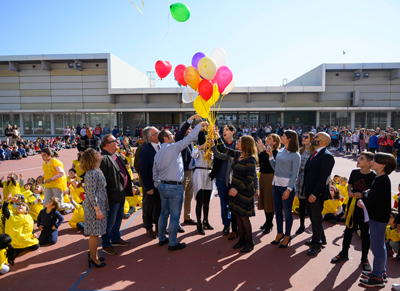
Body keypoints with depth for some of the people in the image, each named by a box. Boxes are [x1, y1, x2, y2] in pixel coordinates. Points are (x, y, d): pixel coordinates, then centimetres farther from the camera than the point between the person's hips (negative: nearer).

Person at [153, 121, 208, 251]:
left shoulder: (158, 154, 8)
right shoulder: (173, 147, -15)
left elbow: (155, 173, 12)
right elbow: (189, 138, -16)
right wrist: (200, 125, -7)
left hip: (163, 186, 8)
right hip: (175, 187, -8)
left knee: (164, 213, 19)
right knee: (175, 216, 3)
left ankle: (162, 238, 32)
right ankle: (173, 243, 13)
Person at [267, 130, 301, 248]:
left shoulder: (295, 155, -11)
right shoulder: (280, 151, 8)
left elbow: (294, 174, -13)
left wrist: (288, 189, -17)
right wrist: (270, 155, 4)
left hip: (287, 185, -7)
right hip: (277, 184, 7)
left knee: (287, 211, 7)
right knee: (277, 210, 15)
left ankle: (287, 235, 25)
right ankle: (279, 233, 31)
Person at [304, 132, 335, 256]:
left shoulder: (327, 156, -19)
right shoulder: (315, 153, 11)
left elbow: (323, 177, -22)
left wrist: (314, 194, -23)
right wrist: (307, 192, 13)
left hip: (317, 193, -9)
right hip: (309, 191, 9)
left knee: (316, 218, 5)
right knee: (312, 215, 20)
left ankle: (317, 244, 23)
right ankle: (320, 238, 40)